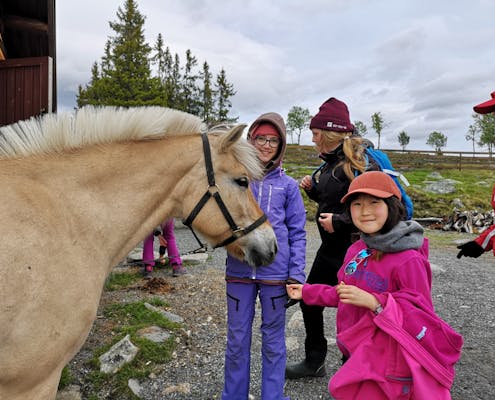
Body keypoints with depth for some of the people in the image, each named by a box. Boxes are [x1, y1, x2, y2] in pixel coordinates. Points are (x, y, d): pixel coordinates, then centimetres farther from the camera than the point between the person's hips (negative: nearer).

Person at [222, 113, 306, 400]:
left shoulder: (288, 185, 3)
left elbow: (297, 233, 3)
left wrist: (297, 274, -5)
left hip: (276, 272, -1)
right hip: (239, 270, 1)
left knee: (273, 339, 14)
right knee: (237, 339, 15)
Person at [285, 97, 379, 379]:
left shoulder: (358, 162, -20)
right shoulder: (331, 162, 8)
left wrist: (339, 221, -24)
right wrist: (312, 189, 2)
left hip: (353, 249, -9)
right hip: (331, 247, 10)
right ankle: (314, 361, 37)